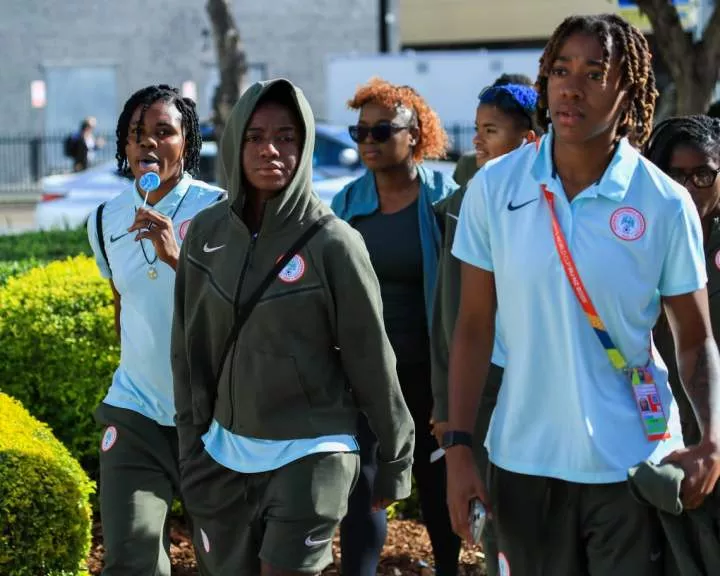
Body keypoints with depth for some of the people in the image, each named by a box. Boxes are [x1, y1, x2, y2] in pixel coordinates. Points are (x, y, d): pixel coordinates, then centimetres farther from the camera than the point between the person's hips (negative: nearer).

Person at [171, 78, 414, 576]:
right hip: (225, 455, 4)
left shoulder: (332, 243, -11)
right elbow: (190, 351, 8)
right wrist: (193, 453, 7)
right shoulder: (207, 233, 1)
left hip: (310, 455, -4)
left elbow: (371, 360, -6)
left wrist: (396, 460, -1)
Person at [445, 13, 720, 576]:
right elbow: (474, 328, 2)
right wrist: (459, 446, -2)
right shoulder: (494, 188, -3)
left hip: (632, 464, -1)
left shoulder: (666, 205, -7)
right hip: (523, 461, 2)